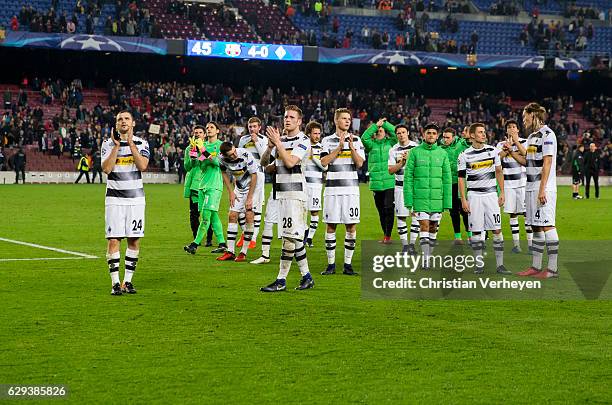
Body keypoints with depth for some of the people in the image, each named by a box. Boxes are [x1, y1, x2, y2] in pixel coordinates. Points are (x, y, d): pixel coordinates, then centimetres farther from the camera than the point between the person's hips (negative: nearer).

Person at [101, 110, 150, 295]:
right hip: (114, 198, -1)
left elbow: (143, 166, -12)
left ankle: (128, 281, 11)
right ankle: (115, 283, -4)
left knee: (134, 240, 2)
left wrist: (131, 143, -13)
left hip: (135, 197, 1)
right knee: (114, 240, -7)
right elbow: (106, 169, -10)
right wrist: (116, 146, -12)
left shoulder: (141, 144, 5)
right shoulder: (108, 143, 4)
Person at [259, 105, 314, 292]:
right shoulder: (280, 140, 16)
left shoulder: (303, 140, -6)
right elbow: (263, 162, 16)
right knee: (294, 236, 9)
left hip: (295, 194, -7)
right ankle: (306, 276, 17)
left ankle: (281, 280, -9)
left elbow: (290, 162, -18)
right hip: (281, 194, 8)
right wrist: (270, 146, -1)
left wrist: (277, 142, -14)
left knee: (289, 236, -10)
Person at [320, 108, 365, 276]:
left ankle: (348, 264, 6)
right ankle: (331, 264, 7)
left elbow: (359, 163, 0)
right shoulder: (328, 141, 7)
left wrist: (351, 147, -13)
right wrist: (339, 147, -11)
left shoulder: (356, 140, 9)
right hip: (332, 189, -1)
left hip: (351, 189, 1)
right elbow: (324, 162, -6)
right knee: (331, 226, 0)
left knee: (351, 226, -1)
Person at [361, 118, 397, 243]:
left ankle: (388, 236, -6)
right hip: (376, 183, 2)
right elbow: (364, 138, -8)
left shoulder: (390, 143, 9)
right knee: (381, 211, 8)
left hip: (390, 182, -2)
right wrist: (375, 125, -5)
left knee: (389, 208, -12)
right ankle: (385, 235, 18)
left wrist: (384, 123, 1)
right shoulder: (371, 145, 10)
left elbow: (395, 132, -6)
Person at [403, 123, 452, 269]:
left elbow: (447, 179, 6)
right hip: (420, 197, -2)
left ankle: (429, 256, 18)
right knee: (424, 226, -9)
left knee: (433, 228, 7)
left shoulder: (442, 153, 6)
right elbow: (408, 177, -1)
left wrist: (447, 203, 1)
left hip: (437, 197, 3)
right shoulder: (415, 152, 0)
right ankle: (425, 259, -9)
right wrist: (409, 201, -7)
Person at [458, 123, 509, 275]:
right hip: (474, 195, -1)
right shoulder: (465, 155, -1)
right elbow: (461, 178, 1)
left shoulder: (493, 151, 5)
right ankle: (479, 265, 9)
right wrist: (463, 199, -5)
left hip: (491, 194, 1)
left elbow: (499, 172, 12)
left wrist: (502, 193, 7)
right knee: (476, 231, 1)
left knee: (497, 230, -4)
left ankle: (500, 265, -1)